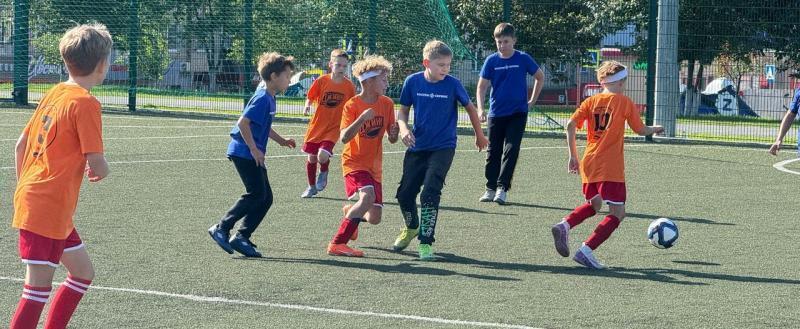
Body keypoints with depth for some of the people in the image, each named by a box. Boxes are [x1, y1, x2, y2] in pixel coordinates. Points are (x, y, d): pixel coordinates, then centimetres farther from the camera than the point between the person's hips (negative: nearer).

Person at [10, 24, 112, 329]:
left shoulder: (54, 94, 12)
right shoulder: (85, 103, -14)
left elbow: (20, 145, 17)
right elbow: (97, 165, -16)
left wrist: (23, 187, 24)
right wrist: (101, 169, 7)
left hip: (30, 197, 9)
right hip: (48, 208, -9)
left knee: (83, 272, 17)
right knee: (39, 286, -8)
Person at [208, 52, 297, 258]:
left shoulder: (269, 98, 15)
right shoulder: (262, 98, -16)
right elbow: (243, 122, -23)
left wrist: (280, 140, 22)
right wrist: (254, 149, -20)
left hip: (253, 154, 10)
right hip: (244, 153, -10)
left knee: (266, 198, 5)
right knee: (256, 193, -13)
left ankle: (242, 237, 6)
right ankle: (222, 228, -8)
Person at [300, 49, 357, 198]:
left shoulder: (349, 86, -7)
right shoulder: (321, 81, -9)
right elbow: (310, 97, 1)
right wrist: (307, 106, -18)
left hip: (333, 128, -1)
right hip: (317, 125, 2)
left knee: (323, 156, -22)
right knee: (312, 158, 12)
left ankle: (323, 174, 13)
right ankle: (312, 187, 34)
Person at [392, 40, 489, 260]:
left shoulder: (452, 84, -10)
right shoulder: (413, 82, -5)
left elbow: (470, 107, 6)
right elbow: (403, 110, 7)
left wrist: (479, 135, 17)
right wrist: (403, 127, -14)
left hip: (443, 148, -3)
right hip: (417, 147, 3)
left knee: (430, 193, -18)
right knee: (405, 193, 9)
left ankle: (426, 242, -9)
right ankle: (411, 227, 39)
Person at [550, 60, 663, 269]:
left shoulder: (591, 102, 9)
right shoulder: (625, 103, 0)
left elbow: (571, 125, -1)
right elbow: (641, 130, 6)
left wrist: (573, 156, 5)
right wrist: (655, 129, 27)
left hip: (589, 164, 6)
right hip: (611, 168, -6)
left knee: (593, 205, 26)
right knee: (617, 213, -2)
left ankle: (565, 225, 0)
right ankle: (586, 251, -16)